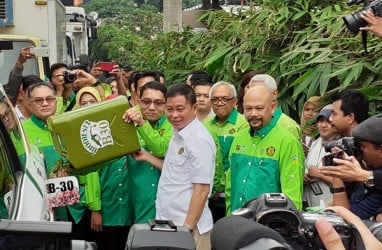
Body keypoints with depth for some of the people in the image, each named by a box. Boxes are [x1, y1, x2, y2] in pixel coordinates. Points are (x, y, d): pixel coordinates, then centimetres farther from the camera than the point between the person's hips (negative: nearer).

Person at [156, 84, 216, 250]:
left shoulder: (199, 140, -17)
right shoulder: (178, 134, 10)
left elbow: (201, 190, -19)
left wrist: (187, 229, -19)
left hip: (189, 227, -8)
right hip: (169, 224, 8)